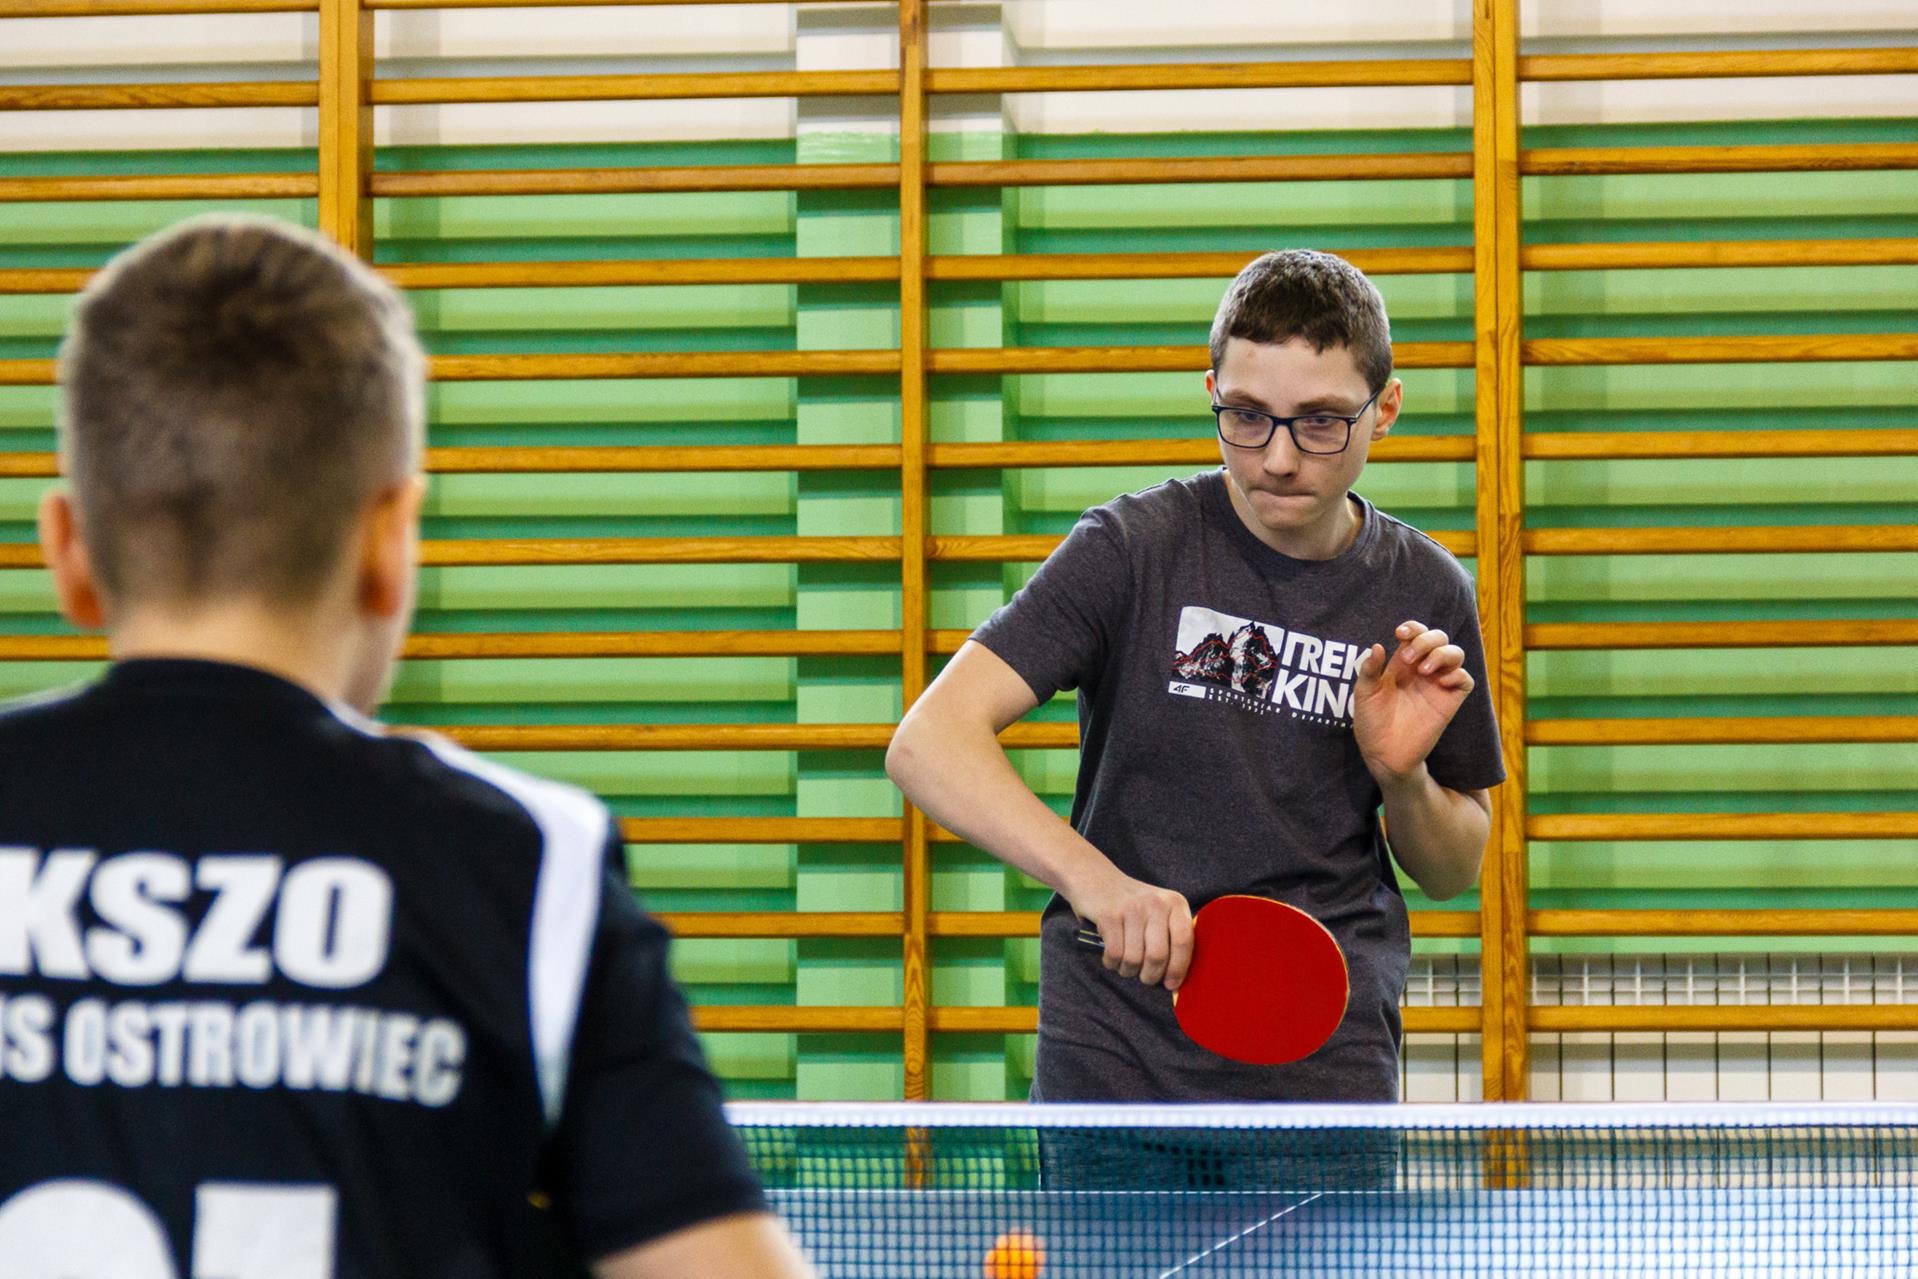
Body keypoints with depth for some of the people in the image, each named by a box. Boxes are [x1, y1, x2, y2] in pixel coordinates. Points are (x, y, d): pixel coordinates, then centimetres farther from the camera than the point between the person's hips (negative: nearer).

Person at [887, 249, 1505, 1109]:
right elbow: (928, 743, -17)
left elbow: (1452, 874, 14)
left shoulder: (1427, 594, 3)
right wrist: (1090, 876, -33)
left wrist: (1403, 775, -9)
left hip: (1328, 1071, 2)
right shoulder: (1134, 548, -8)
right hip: (1113, 1061, -2)